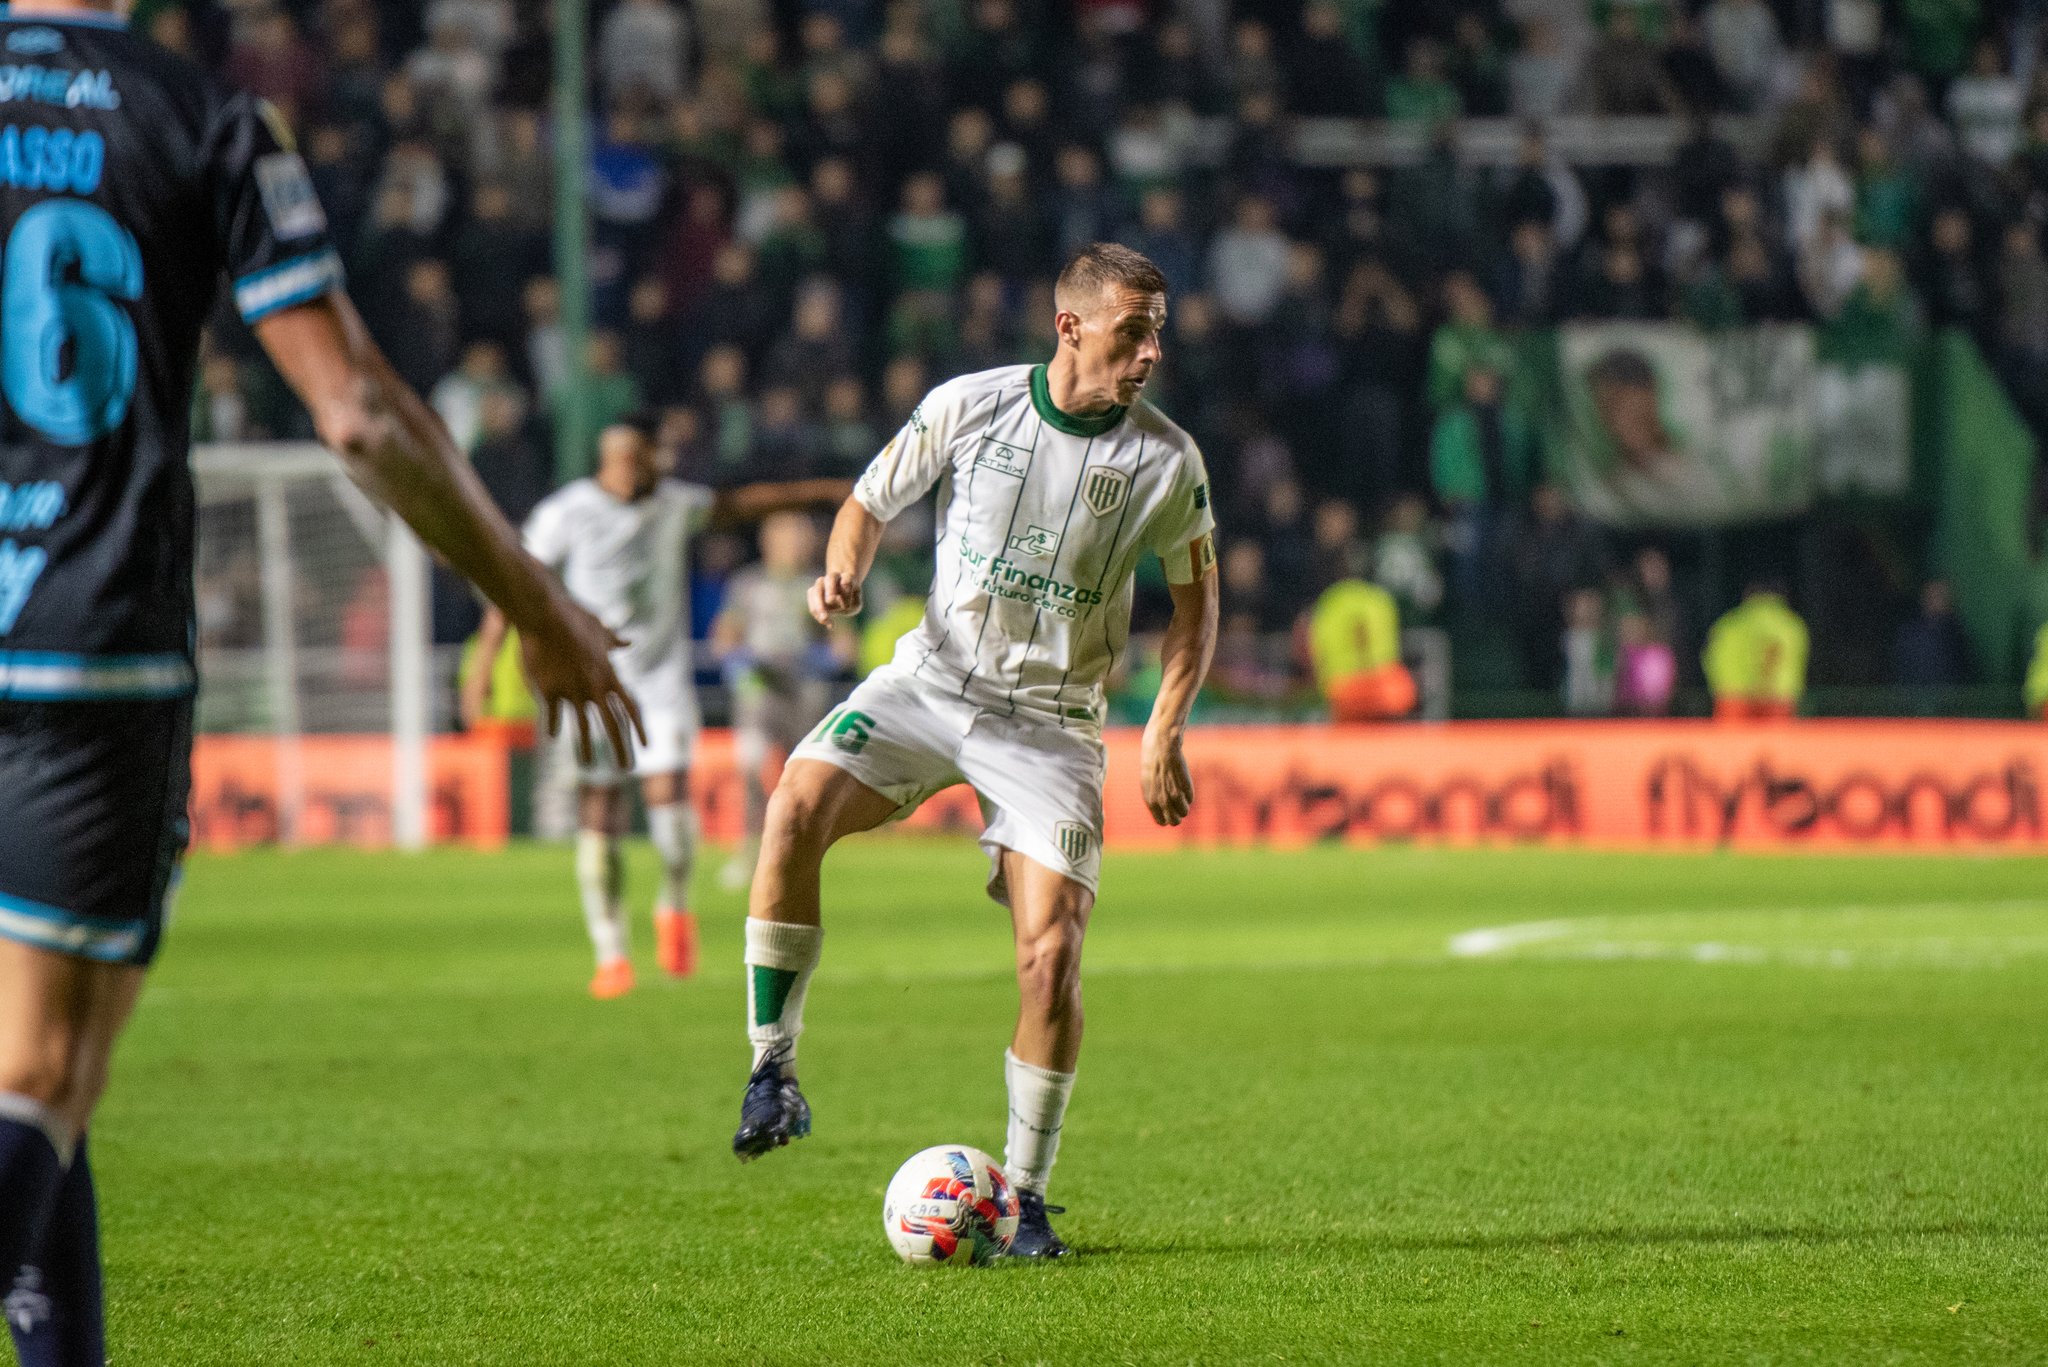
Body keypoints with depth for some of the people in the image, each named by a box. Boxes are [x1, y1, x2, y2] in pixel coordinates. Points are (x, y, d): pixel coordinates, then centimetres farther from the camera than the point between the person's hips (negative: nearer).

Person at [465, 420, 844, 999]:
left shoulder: (674, 504, 5)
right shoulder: (566, 512, -6)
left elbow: (741, 502, 20)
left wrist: (827, 490, 23)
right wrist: (483, 664, -10)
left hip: (662, 677, 2)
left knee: (668, 793, -15)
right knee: (599, 817, -5)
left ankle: (675, 905, 14)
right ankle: (611, 955, 6)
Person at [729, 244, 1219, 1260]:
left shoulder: (1166, 461, -5)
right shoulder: (969, 406, -6)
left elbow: (1195, 599, 9)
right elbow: (871, 501, 9)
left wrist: (1164, 734, -3)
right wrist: (845, 568, -13)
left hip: (1050, 721, 0)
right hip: (931, 678, 0)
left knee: (1051, 952, -13)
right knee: (797, 805, -28)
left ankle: (1024, 1194, 5)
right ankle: (773, 1073, -17)